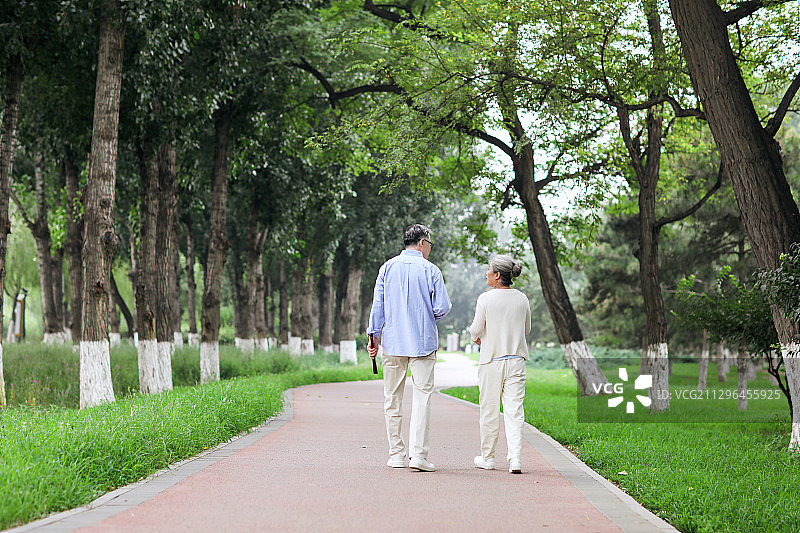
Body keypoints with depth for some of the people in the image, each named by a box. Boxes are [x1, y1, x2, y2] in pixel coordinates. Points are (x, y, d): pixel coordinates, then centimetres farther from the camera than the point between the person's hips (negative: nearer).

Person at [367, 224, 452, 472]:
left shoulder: (388, 268, 5)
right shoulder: (431, 270, -2)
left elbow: (378, 305, 4)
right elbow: (443, 307, -5)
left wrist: (374, 336, 8)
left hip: (392, 341, 3)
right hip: (423, 341, -3)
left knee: (392, 398, 9)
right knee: (422, 396, -4)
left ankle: (396, 455, 10)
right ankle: (418, 454, -14)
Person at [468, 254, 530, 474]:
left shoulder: (486, 299, -10)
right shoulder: (522, 299, 3)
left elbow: (476, 331, -7)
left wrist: (477, 336, 15)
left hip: (491, 360, -3)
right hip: (516, 360, 3)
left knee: (489, 410, 9)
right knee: (514, 411, 1)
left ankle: (487, 457, 18)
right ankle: (515, 459, -9)